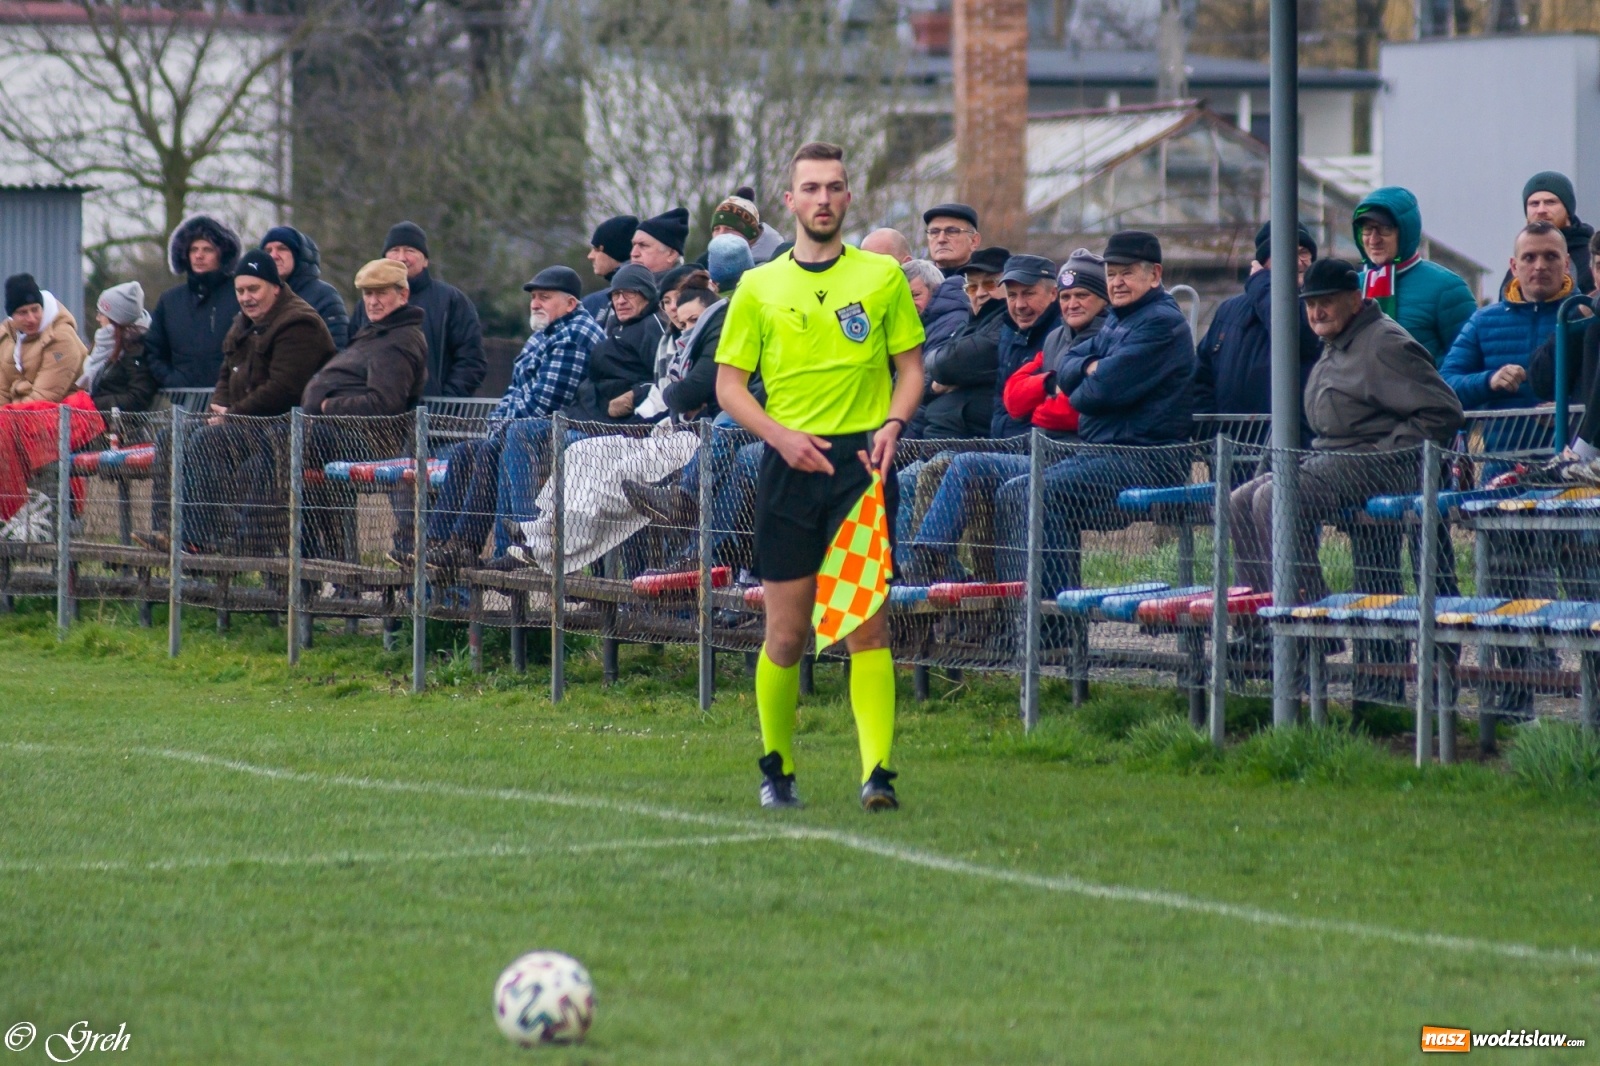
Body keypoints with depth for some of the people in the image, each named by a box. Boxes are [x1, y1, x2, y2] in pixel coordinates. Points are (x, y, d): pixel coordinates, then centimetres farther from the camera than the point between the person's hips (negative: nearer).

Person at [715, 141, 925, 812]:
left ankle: (877, 773, -14)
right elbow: (729, 384, 7)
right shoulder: (759, 288, 8)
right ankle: (777, 768, 19)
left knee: (867, 624, -9)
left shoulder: (882, 277, 7)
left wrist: (893, 423, -8)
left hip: (862, 460, -1)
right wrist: (782, 434, -9)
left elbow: (910, 367, 11)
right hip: (788, 465, 1)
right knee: (786, 633, 2)